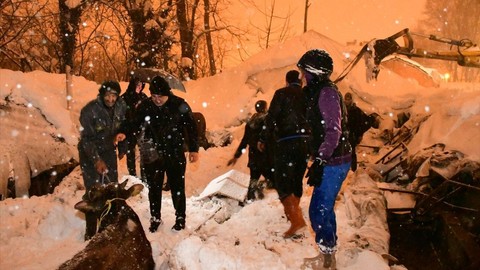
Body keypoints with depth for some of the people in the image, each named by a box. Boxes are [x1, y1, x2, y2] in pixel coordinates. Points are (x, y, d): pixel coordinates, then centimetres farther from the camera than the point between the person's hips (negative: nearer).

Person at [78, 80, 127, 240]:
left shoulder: (121, 107, -8)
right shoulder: (89, 110, -23)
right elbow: (86, 138, -21)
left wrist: (122, 148, 10)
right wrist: (96, 160, -27)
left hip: (109, 151, 5)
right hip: (90, 153, -5)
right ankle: (91, 231, 4)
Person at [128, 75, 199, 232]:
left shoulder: (179, 105, -10)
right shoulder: (145, 106, -5)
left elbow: (191, 127, -3)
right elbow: (135, 125, 1)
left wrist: (193, 149, -4)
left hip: (175, 154, -2)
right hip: (152, 155, 2)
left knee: (177, 188, 9)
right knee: (154, 188, 14)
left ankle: (180, 218, 28)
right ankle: (155, 218, 32)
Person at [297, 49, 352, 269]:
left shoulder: (326, 92, -16)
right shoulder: (319, 91, 14)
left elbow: (333, 131, -25)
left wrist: (319, 162, -30)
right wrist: (319, 160, 24)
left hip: (332, 162, -10)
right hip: (331, 160, 10)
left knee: (318, 210, -5)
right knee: (324, 208, 17)